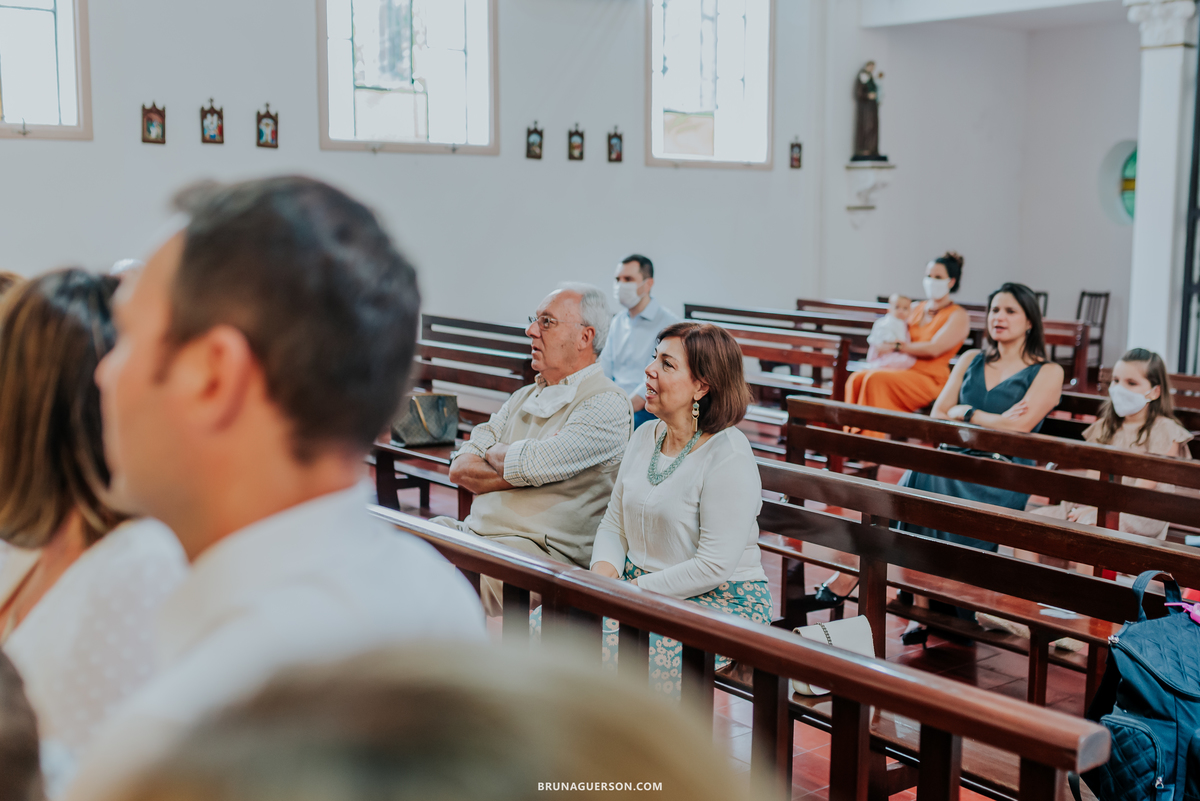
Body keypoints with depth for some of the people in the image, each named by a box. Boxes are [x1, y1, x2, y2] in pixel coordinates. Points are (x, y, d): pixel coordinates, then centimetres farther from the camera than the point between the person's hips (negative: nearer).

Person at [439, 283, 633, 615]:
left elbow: (530, 465, -16)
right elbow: (460, 469, 9)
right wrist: (524, 469, -8)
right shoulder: (524, 397, 20)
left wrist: (493, 451, 5)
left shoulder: (607, 404, -5)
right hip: (473, 532, 8)